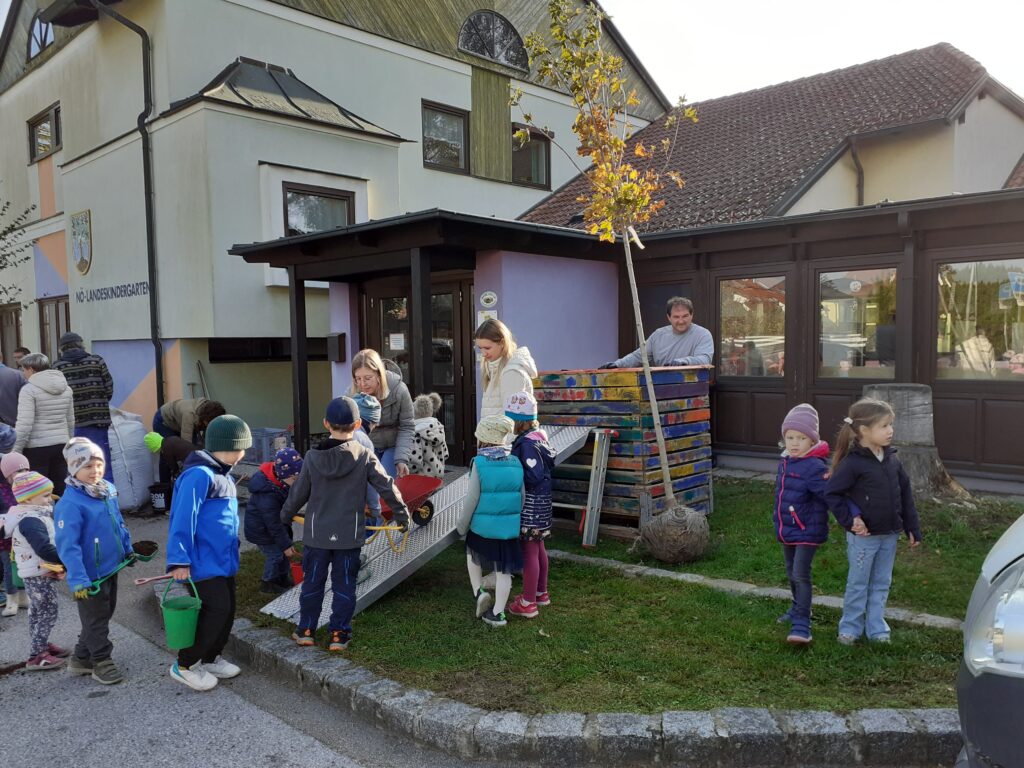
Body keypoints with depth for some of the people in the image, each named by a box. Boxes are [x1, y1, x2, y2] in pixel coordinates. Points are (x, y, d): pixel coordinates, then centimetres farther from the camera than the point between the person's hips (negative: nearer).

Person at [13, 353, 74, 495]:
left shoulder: (29, 389, -10)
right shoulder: (66, 388, 8)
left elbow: (24, 424, -15)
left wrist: (15, 451, -9)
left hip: (36, 447, -6)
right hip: (61, 445, 6)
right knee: (60, 492, 10)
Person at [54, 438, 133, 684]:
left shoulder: (108, 489, 0)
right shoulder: (70, 504, -25)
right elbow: (68, 546, -26)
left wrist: (128, 549, 19)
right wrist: (78, 580, -29)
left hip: (111, 567, 8)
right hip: (91, 575, -8)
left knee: (105, 614, 21)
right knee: (96, 619, 8)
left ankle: (81, 659, 38)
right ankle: (101, 662, 26)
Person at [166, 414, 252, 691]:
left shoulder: (223, 476, 12)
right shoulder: (199, 475, -19)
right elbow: (183, 520, -22)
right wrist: (180, 561, -22)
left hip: (223, 559, 10)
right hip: (203, 562, -10)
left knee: (227, 609, 13)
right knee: (217, 609, -8)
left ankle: (211, 658, 32)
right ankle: (185, 665, 10)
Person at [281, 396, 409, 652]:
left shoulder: (313, 457, -7)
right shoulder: (365, 457, -11)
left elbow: (298, 492, 3)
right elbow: (387, 487, -6)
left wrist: (286, 515, 23)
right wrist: (402, 514, 9)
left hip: (316, 534, 1)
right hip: (349, 535, -1)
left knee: (312, 582, 15)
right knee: (344, 585, 10)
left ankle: (305, 629, 25)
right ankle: (339, 634, 14)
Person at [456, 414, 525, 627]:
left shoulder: (479, 463, -13)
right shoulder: (515, 463, 0)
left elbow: (472, 498, -12)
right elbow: (522, 497, 4)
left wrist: (462, 525, 0)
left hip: (482, 526, -3)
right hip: (509, 527, 3)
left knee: (473, 555, 26)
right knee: (503, 571, 11)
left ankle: (479, 593, 14)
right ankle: (497, 613, 18)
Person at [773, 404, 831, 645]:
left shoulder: (814, 467, -22)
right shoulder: (785, 462, 5)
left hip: (808, 531, -8)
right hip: (786, 530, 8)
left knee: (801, 575, -11)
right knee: (791, 573, 21)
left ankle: (801, 625, -6)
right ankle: (798, 608, 41)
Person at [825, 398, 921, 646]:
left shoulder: (892, 460, 2)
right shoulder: (853, 463, -18)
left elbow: (905, 494, 8)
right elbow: (831, 493, -15)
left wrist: (912, 528, 8)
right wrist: (848, 520, -15)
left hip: (889, 534, 6)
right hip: (863, 536, -6)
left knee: (881, 584, 15)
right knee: (858, 584, 7)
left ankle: (876, 628, 27)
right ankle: (850, 627, 22)